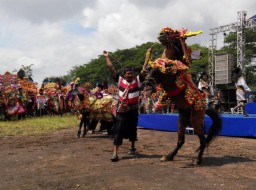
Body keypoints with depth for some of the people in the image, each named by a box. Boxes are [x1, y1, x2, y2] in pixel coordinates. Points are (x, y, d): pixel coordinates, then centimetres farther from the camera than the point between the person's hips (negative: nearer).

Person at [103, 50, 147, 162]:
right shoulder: (120, 80, 0)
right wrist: (107, 57, 2)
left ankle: (132, 147, 39)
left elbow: (144, 70, -7)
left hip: (133, 109, 2)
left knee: (132, 129, 17)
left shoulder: (137, 80, 1)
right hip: (121, 109, -1)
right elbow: (111, 68, 0)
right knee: (119, 130, -6)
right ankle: (115, 153, -8)